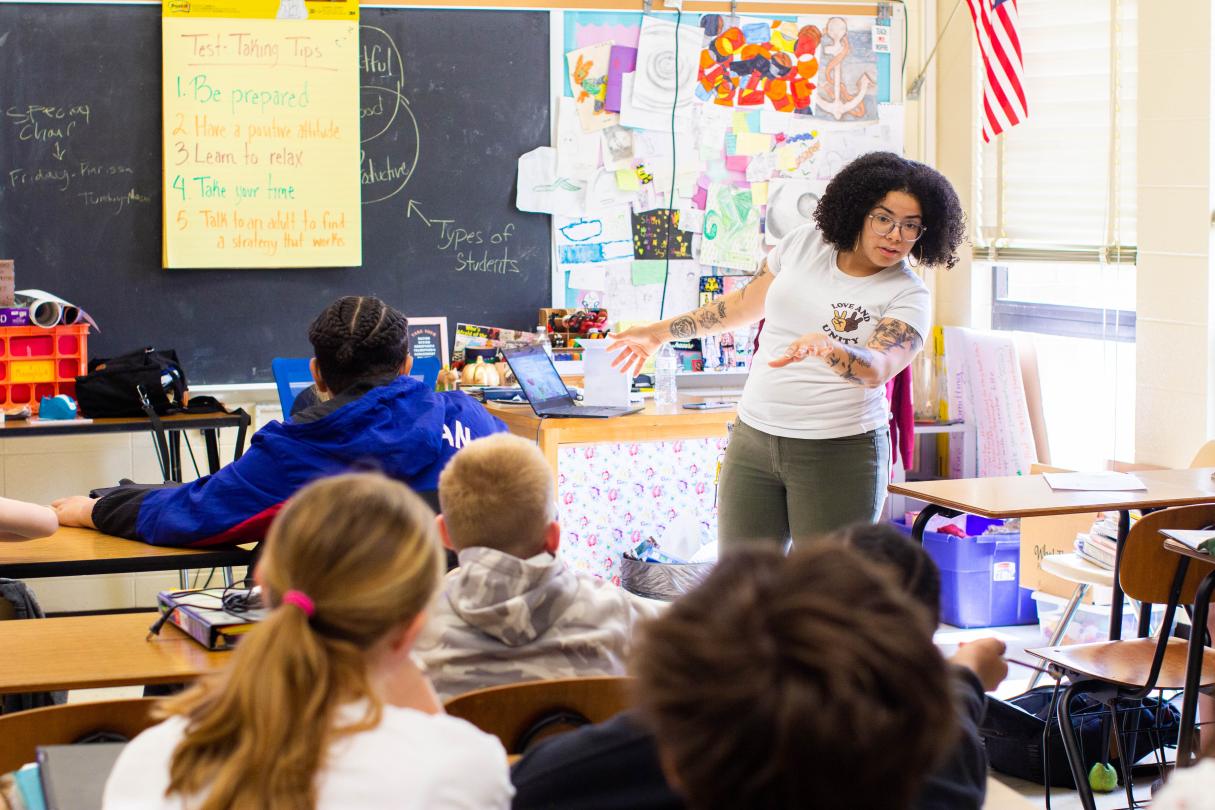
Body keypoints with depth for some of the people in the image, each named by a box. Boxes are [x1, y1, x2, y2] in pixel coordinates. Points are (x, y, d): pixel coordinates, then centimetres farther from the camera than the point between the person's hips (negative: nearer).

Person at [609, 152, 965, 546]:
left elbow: (877, 369, -24)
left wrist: (823, 346, -45)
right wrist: (662, 332, 27)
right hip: (753, 439, 4)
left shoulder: (908, 295, -7)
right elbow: (749, 302, 21)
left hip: (839, 451, -4)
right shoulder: (807, 241, 6)